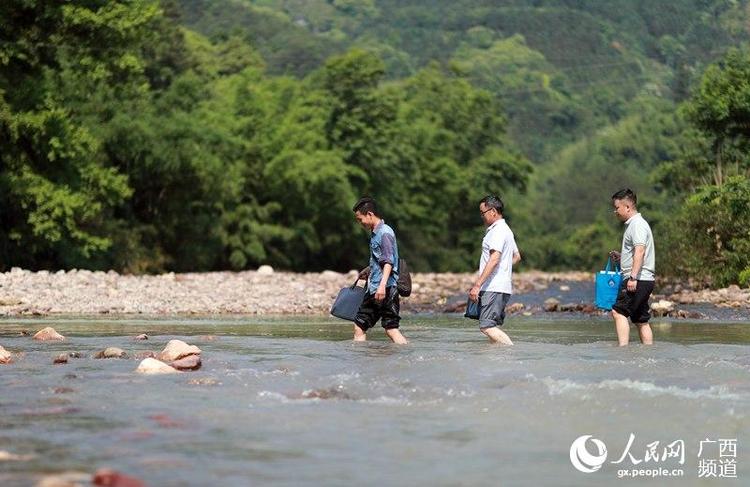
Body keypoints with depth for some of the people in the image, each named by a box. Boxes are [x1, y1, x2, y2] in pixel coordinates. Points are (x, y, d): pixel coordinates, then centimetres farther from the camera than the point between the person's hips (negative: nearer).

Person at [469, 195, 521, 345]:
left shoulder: (498, 231, -12)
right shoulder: (506, 229, 21)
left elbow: (494, 259, -22)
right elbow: (517, 257, 31)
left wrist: (477, 285, -25)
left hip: (494, 287, -11)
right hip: (503, 287, 11)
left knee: (486, 326, -16)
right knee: (494, 326, 9)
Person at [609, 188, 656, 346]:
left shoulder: (638, 224, -11)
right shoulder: (632, 224, 21)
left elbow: (640, 251, -23)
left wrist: (633, 277, -30)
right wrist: (620, 256, 18)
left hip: (638, 280, -11)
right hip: (642, 281, 11)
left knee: (618, 312, -16)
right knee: (641, 321, 10)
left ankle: (623, 348, -24)